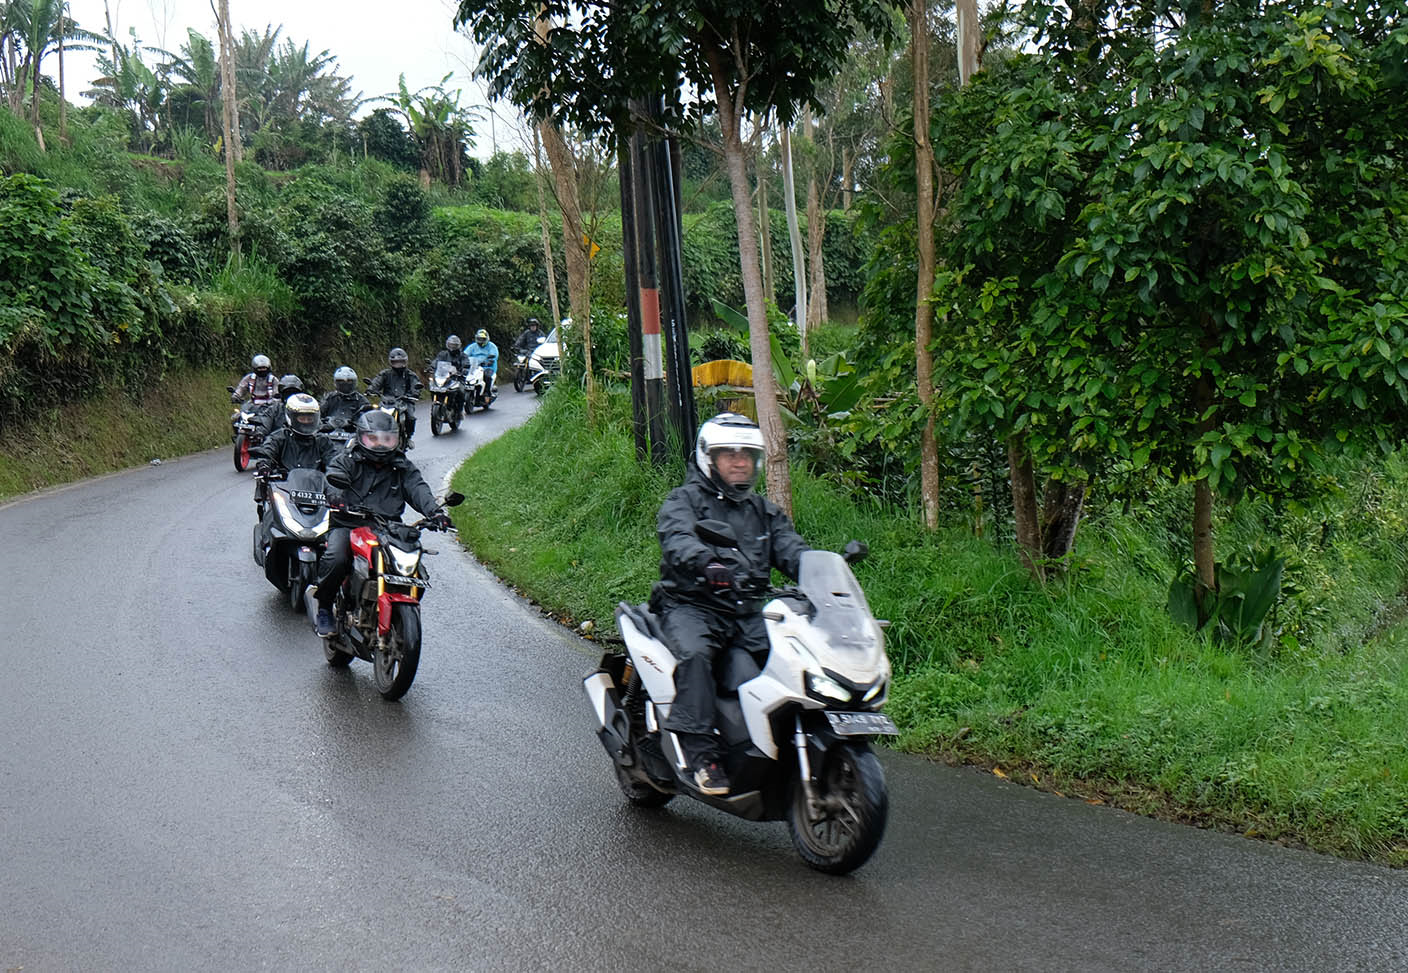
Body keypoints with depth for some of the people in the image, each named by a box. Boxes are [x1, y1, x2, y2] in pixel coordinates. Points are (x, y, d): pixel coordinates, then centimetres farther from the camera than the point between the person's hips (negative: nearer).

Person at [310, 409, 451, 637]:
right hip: (348, 525, -2)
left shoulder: (402, 467, 19)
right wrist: (337, 498, -35)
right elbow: (334, 479, -9)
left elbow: (417, 487, 2)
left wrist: (435, 511, -18)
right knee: (335, 559, -30)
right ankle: (324, 609, -8)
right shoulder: (346, 461, 11)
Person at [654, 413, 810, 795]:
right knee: (694, 653, -35)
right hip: (691, 606, -4)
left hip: (748, 611, 5)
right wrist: (709, 562, -39)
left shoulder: (764, 511, 23)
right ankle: (702, 753, -35)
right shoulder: (683, 500, 5)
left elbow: (791, 548, 7)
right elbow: (677, 541, -16)